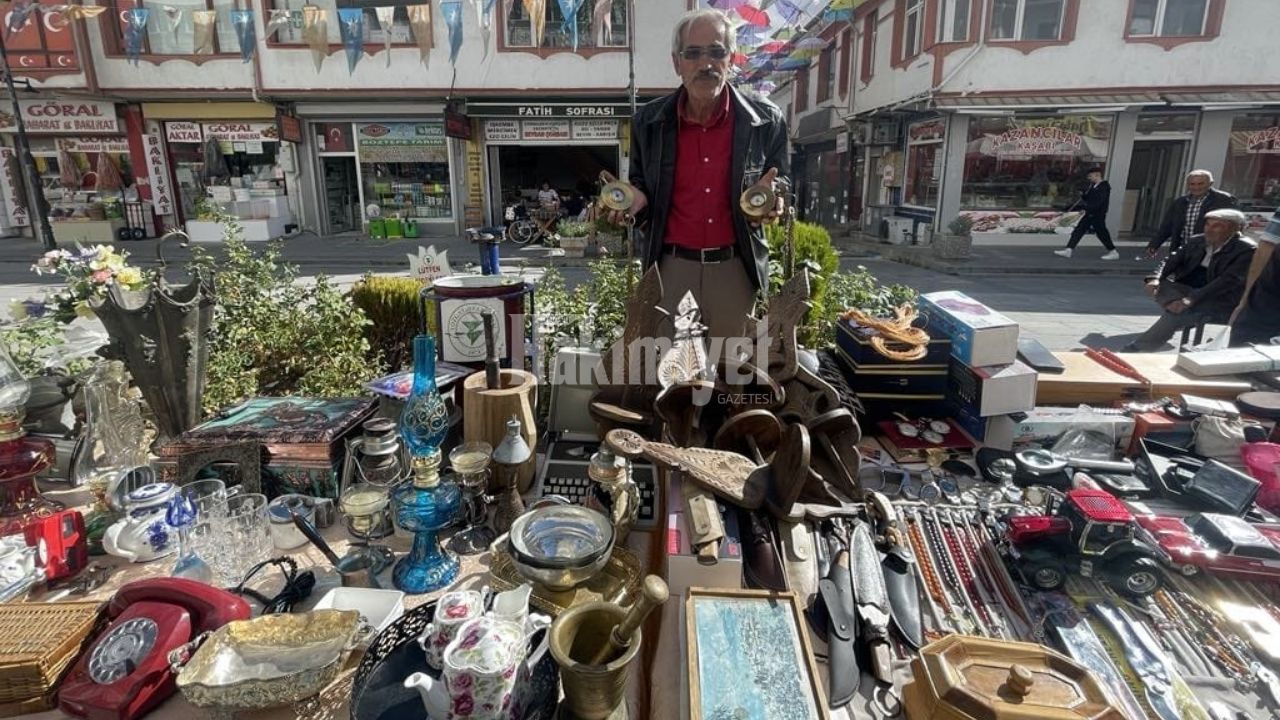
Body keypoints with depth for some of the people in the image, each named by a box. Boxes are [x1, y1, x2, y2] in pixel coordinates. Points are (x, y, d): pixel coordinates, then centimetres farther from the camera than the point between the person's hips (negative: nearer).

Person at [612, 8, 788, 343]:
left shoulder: (767, 120, -2)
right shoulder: (648, 120, -1)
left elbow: (782, 188, 9)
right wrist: (634, 198, -12)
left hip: (736, 267, 0)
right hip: (669, 265, 0)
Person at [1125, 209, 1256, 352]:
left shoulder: (1246, 250, -10)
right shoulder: (1196, 241, 11)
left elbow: (1228, 281, -21)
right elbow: (1172, 261, 7)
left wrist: (1192, 299, -34)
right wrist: (1156, 278, -17)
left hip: (1220, 304, -6)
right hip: (1185, 292, 6)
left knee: (1179, 312, -32)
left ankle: (1136, 350, -28)